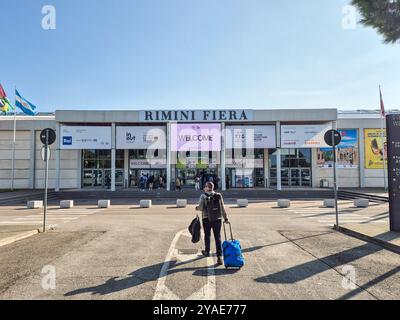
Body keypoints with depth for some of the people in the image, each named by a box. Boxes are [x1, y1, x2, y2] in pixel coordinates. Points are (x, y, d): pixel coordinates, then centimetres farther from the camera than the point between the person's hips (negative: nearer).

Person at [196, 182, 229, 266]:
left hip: (207, 219, -1)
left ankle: (207, 252, 37)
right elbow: (222, 208, 1)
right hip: (217, 219, 1)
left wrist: (197, 208, 9)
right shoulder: (218, 196, 1)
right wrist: (225, 218, 7)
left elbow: (201, 208, -13)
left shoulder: (203, 196, -7)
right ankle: (219, 256, -6)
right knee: (218, 237, 3)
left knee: (207, 236, 18)